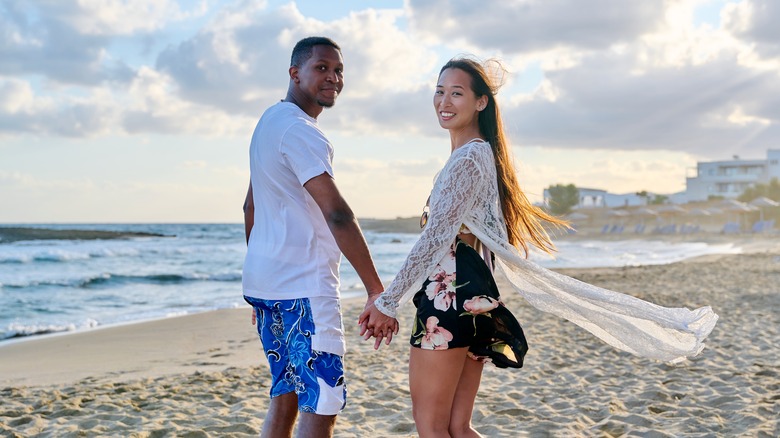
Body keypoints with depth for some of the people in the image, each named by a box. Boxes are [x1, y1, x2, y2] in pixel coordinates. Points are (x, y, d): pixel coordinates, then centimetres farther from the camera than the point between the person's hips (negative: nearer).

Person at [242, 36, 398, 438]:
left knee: (286, 397, 16)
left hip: (265, 280, 10)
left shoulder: (269, 122, 18)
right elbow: (337, 213, -22)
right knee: (322, 404, -8)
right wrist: (376, 292, -23)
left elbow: (251, 207, 23)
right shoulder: (299, 129, -13)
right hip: (301, 286, -10)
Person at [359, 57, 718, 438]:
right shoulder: (480, 154, 19)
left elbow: (435, 238, -20)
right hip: (469, 297, 10)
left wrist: (387, 301, -19)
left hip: (450, 298, -10)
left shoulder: (468, 157, -12)